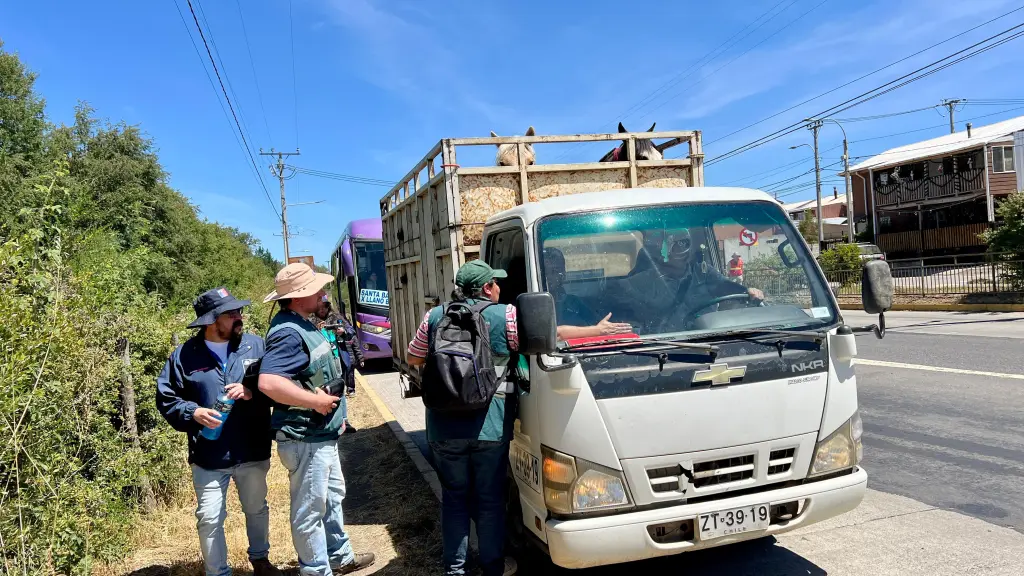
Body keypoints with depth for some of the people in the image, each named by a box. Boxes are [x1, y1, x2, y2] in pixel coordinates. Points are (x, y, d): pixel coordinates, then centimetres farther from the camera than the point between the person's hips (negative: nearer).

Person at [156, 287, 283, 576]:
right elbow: (165, 398, 0)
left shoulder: (256, 345, -4)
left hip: (253, 453, 2)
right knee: (209, 519, 7)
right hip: (208, 457, -1)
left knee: (257, 510, 21)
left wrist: (253, 393, -21)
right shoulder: (184, 355, -6)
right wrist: (193, 413, -16)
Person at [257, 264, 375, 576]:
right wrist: (316, 402, -27)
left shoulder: (302, 324, 8)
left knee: (332, 496, 24)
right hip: (304, 439, -11)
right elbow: (268, 382, -36)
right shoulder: (288, 332, -24)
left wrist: (333, 410, 14)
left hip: (322, 434, 11)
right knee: (310, 509, 5)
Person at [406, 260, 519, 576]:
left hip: (444, 428, 3)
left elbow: (412, 358, 16)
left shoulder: (435, 317, 5)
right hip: (490, 427, -2)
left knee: (454, 497, 16)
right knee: (490, 499, 12)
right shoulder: (506, 315, -6)